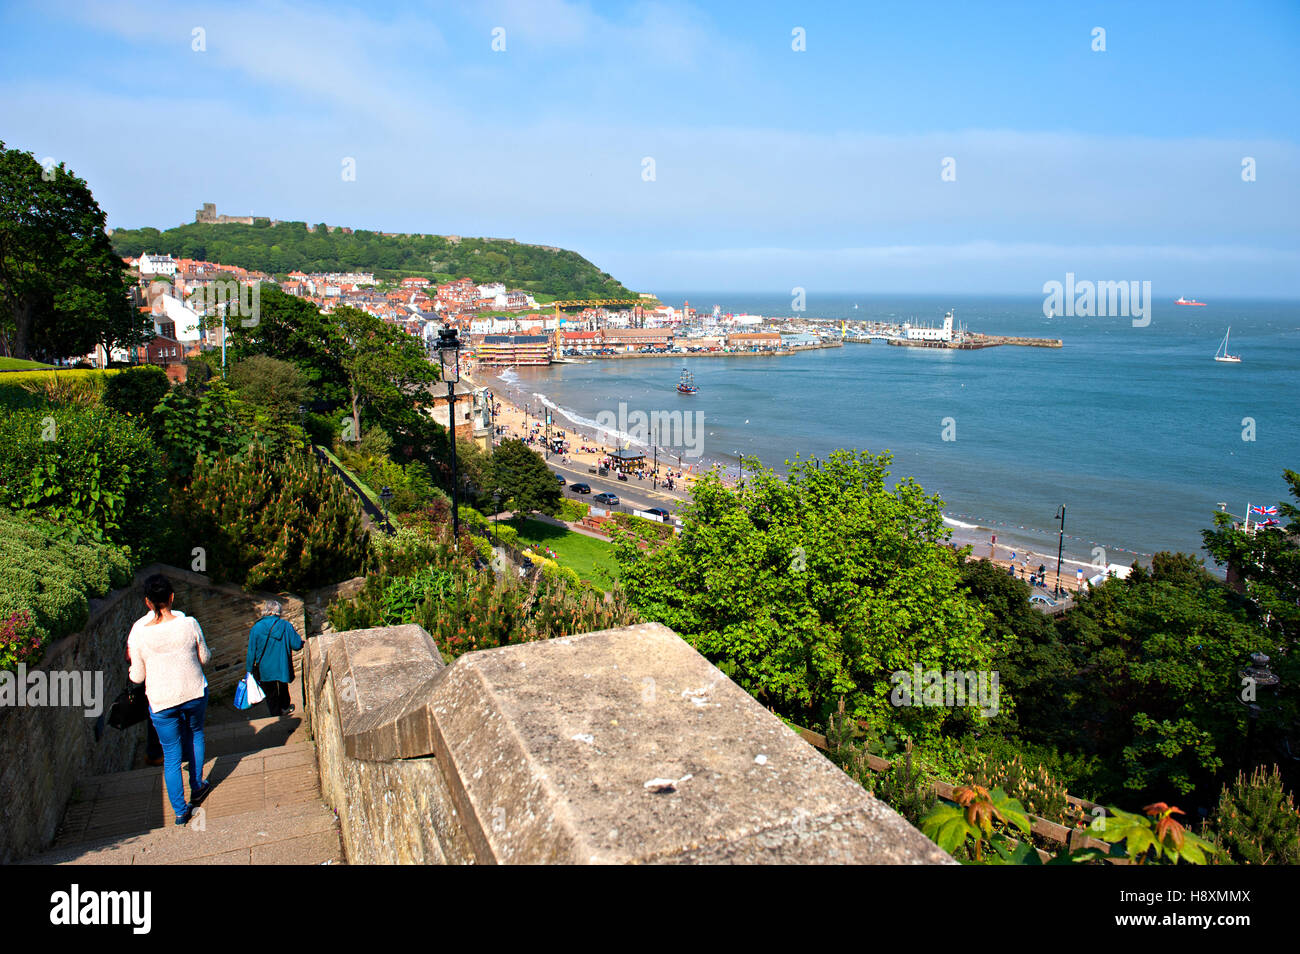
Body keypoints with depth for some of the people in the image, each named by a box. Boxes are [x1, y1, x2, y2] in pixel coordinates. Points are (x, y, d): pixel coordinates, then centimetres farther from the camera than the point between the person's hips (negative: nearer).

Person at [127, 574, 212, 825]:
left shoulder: (138, 633, -14)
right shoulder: (188, 624, -15)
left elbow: (137, 677, -4)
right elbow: (205, 658, -1)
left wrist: (133, 662, 17)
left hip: (161, 701, -1)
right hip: (194, 693, 1)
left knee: (171, 754, 11)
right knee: (195, 734, 27)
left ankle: (180, 810, 14)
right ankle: (197, 787, 35)